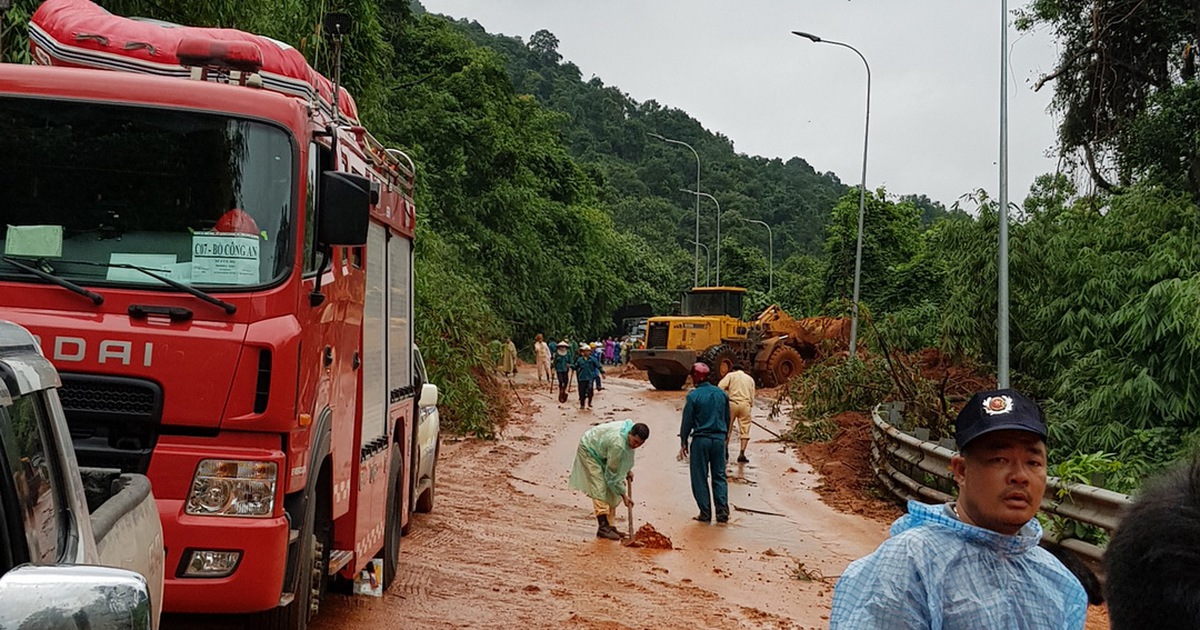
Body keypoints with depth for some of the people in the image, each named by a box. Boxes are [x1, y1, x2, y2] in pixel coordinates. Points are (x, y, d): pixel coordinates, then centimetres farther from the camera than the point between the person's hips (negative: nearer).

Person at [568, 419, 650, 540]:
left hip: (601, 451, 9)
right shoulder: (617, 444, -40)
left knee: (611, 490, 4)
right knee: (600, 489, -17)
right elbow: (612, 474, -27)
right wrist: (624, 495, -20)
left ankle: (609, 526, 6)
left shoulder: (631, 427, -16)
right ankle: (603, 527, -16)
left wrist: (628, 469, 7)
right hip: (588, 449, -9)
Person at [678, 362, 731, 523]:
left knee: (700, 477, 5)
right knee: (719, 476, 10)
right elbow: (727, 419, 14)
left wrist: (683, 443, 2)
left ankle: (705, 513, 5)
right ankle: (722, 510, 1)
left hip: (701, 440, -4)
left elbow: (687, 421, -6)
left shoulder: (693, 396, -9)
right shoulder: (722, 394, 5)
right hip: (719, 439, 4)